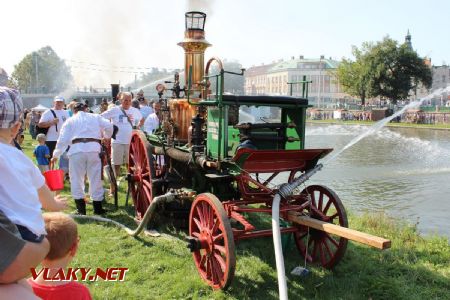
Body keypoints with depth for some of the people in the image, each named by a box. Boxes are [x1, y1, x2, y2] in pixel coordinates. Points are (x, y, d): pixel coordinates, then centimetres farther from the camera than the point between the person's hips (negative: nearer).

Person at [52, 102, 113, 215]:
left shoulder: (70, 121, 17)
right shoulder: (95, 117, 20)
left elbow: (63, 140, 11)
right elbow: (109, 126, 9)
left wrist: (56, 155, 19)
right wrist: (106, 137, 29)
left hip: (76, 149, -1)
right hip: (94, 148, 1)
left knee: (76, 179, 8)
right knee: (95, 178, 8)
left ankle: (81, 209, 6)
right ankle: (97, 207, 13)